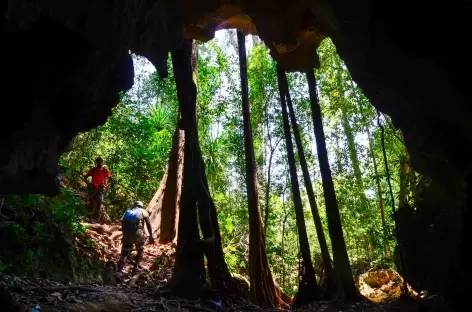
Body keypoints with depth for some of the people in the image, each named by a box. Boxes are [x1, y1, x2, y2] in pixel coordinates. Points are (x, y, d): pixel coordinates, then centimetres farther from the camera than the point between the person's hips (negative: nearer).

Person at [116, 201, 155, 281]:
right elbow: (148, 224, 4)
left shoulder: (127, 212, 24)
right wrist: (151, 236, 3)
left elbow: (122, 224, 17)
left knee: (124, 253, 7)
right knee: (140, 250, 21)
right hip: (138, 232, -2)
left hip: (127, 233, 3)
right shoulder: (143, 211, 15)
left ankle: (119, 272, -5)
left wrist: (125, 236, 25)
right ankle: (135, 268, 20)